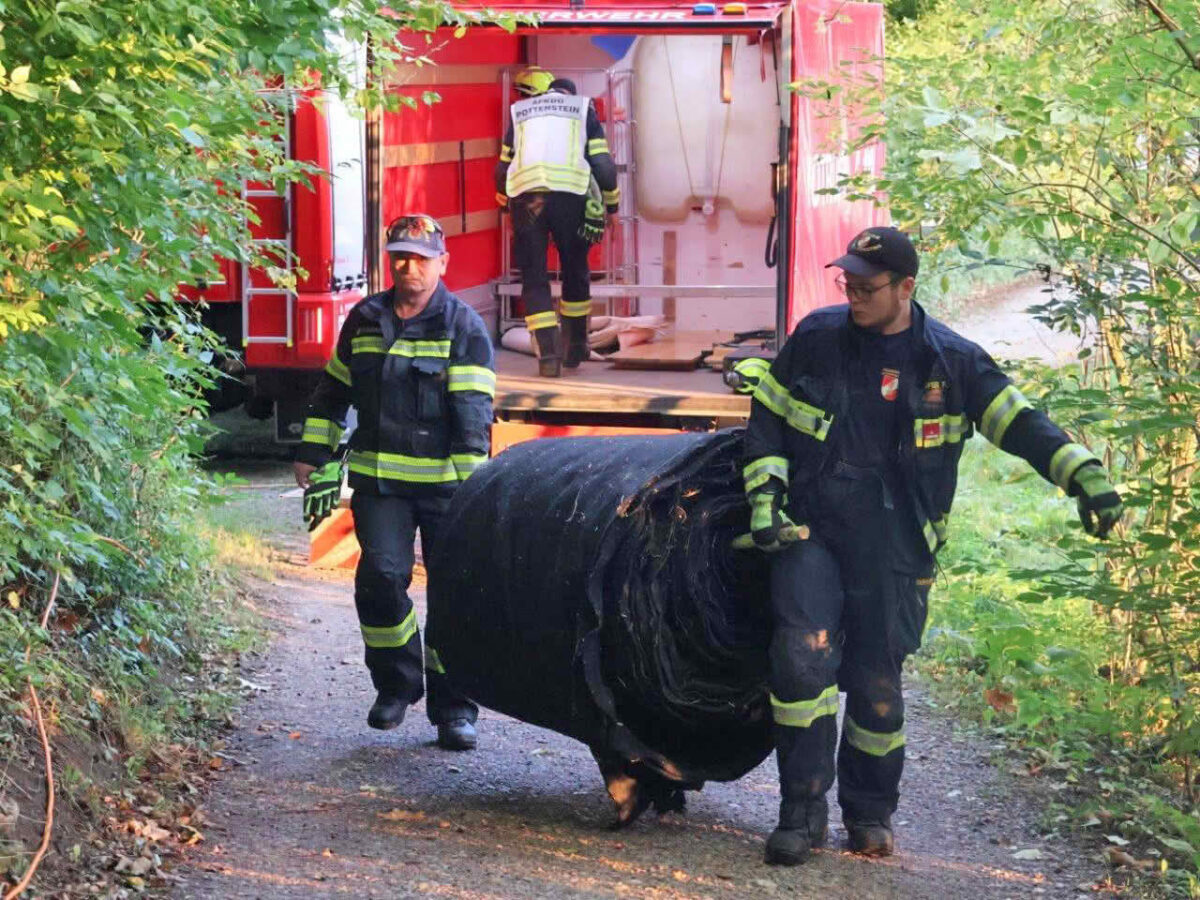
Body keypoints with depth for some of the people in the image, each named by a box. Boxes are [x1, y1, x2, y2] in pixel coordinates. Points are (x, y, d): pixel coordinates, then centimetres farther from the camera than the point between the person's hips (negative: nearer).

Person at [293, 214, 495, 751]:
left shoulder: (463, 327, -1)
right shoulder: (365, 320, 12)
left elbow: (472, 411, -10)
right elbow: (332, 393, 21)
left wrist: (471, 482, -19)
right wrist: (313, 460, 19)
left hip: (444, 483, -2)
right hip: (379, 481, 2)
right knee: (382, 575, -13)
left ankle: (453, 708, 9)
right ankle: (395, 683, 7)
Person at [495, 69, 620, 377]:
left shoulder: (519, 112, 24)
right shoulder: (583, 108, 19)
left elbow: (504, 166, 25)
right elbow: (602, 163, 10)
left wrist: (504, 201, 44)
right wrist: (611, 201, 24)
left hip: (525, 195, 0)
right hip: (570, 194, 0)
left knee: (533, 277, 4)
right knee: (575, 270, 18)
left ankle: (547, 353, -10)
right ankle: (576, 347, 28)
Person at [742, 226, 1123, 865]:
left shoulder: (951, 360, 0)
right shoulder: (816, 337, 3)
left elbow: (1020, 423, 2)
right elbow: (767, 416, 12)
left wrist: (1082, 474, -11)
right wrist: (764, 493, 1)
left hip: (893, 547, 0)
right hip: (810, 530, 0)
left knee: (877, 682, 4)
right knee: (804, 657, -16)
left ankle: (869, 813, 25)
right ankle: (802, 811, -5)